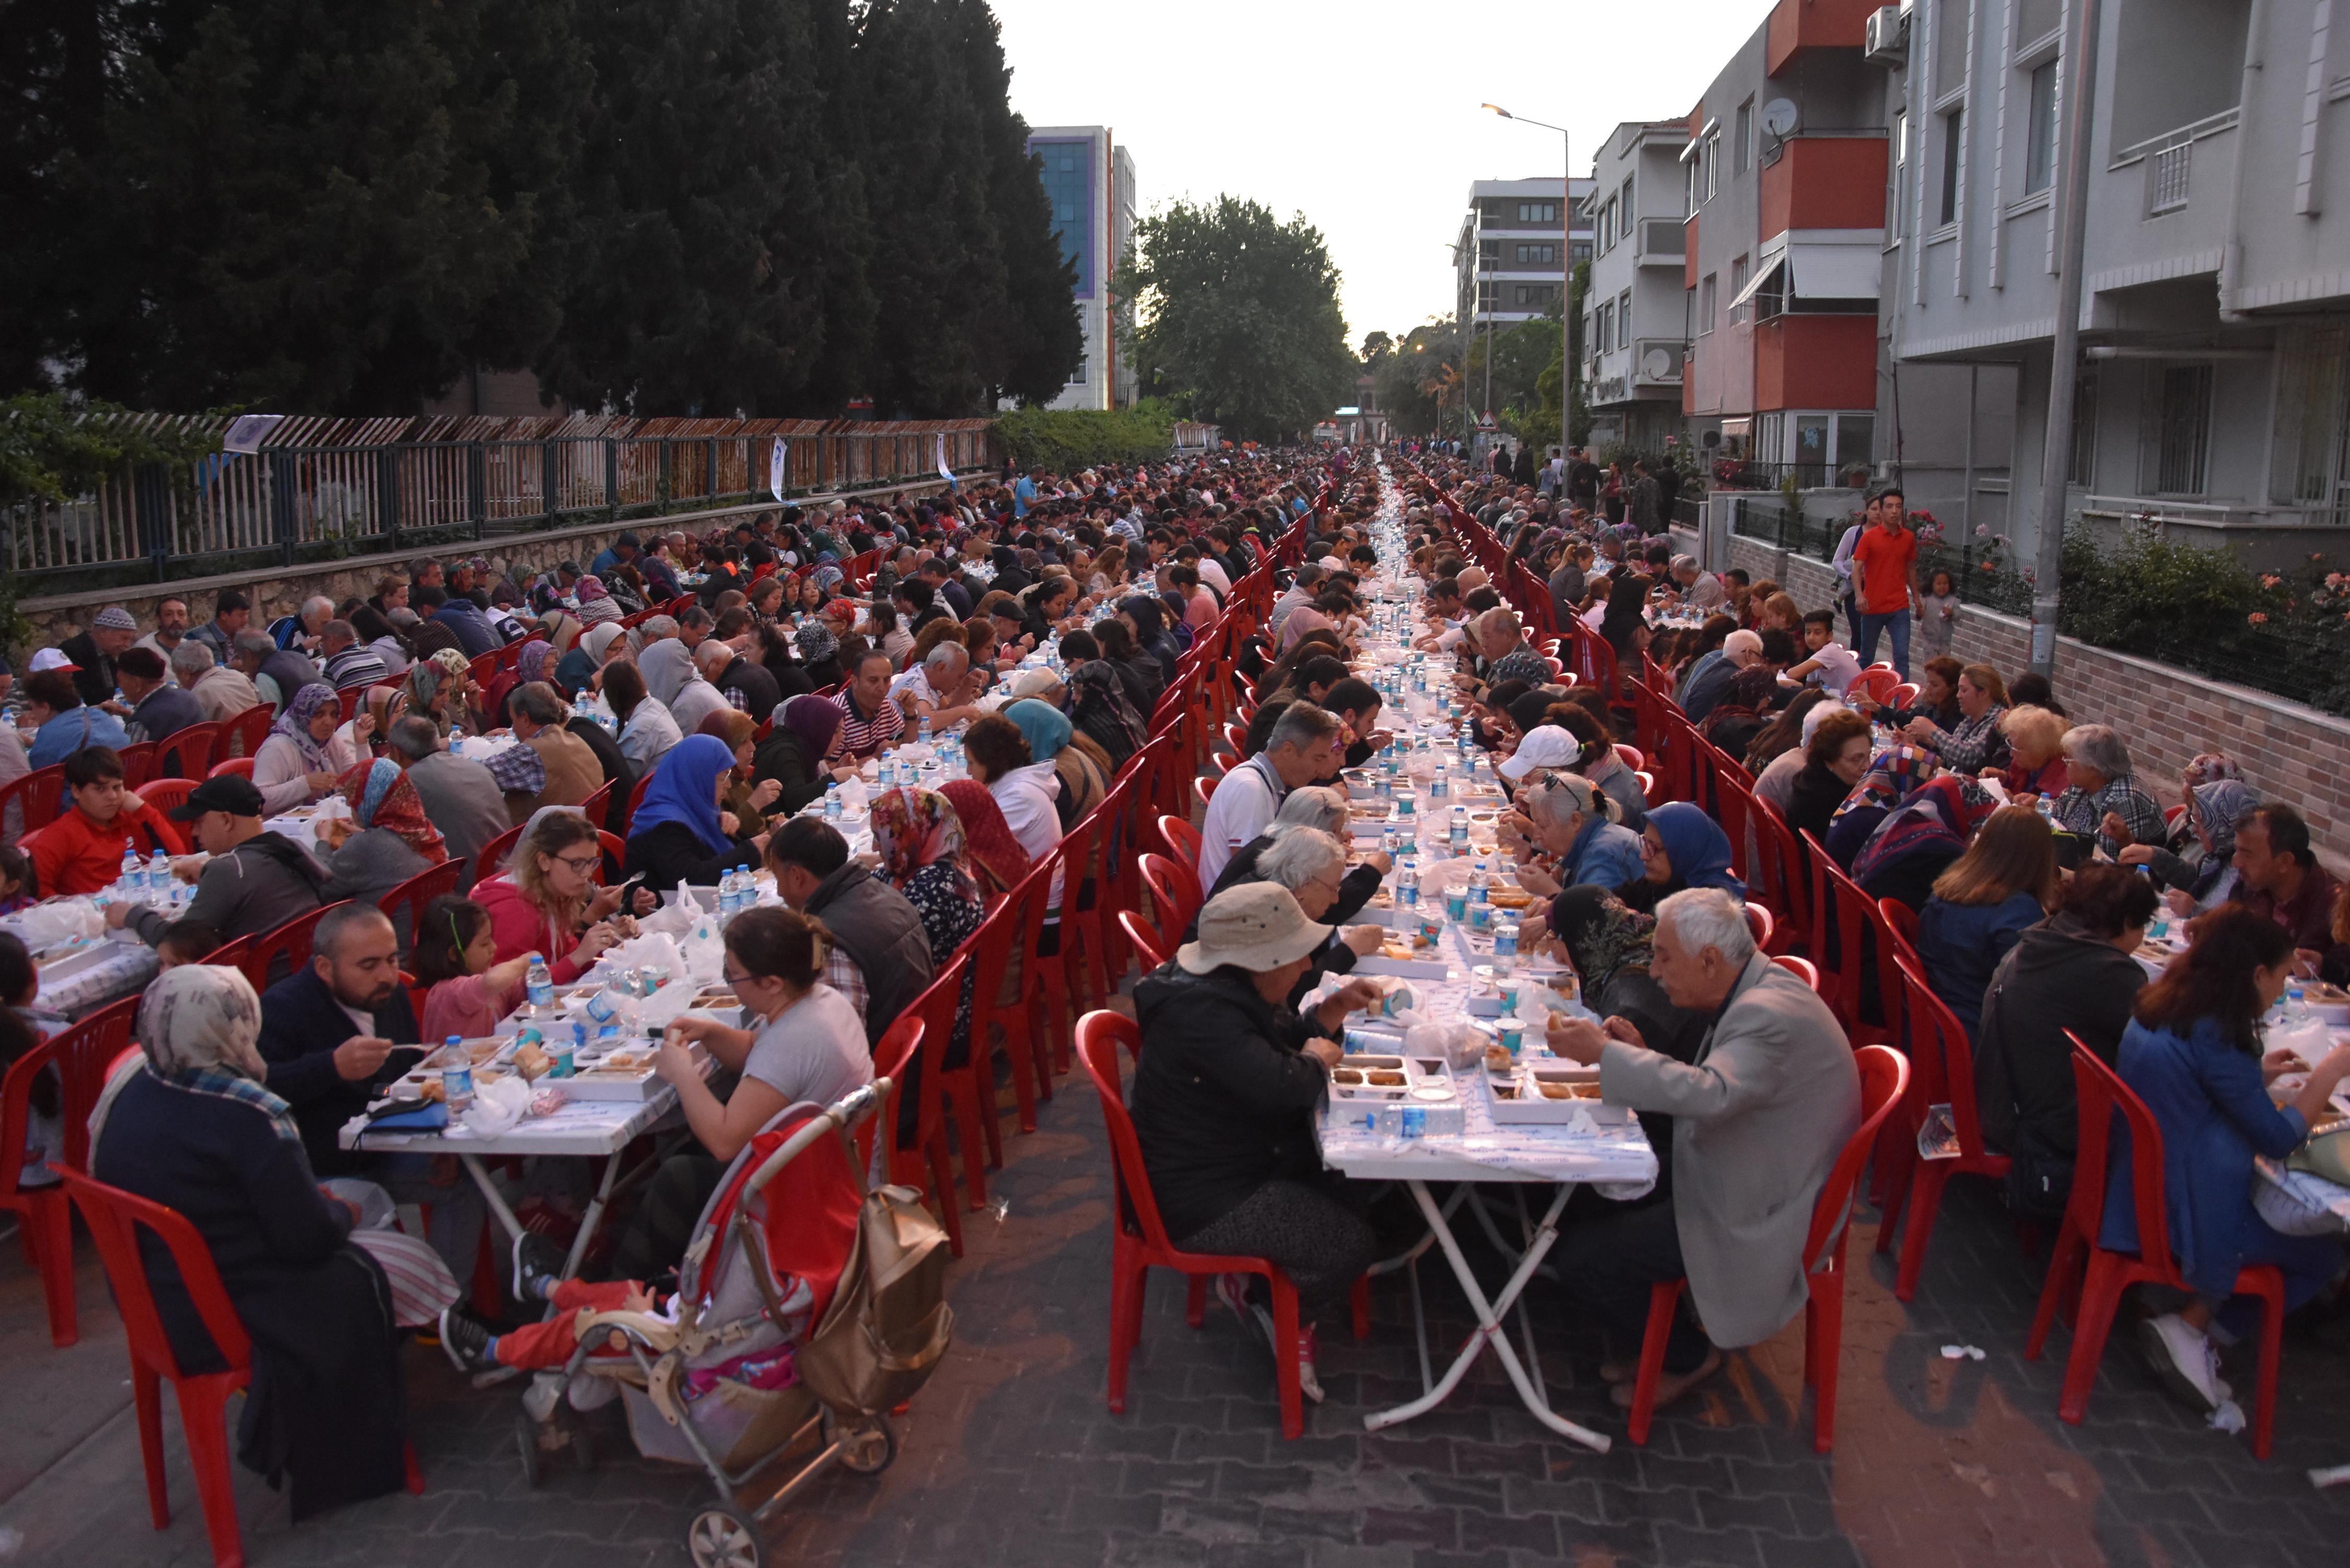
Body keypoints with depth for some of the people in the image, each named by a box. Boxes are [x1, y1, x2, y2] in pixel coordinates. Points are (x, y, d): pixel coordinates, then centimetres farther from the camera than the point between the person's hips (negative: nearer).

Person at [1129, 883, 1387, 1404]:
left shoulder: (1227, 990, 4)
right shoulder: (1203, 1014, -29)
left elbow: (1286, 1041, 19)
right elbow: (1282, 1087, -39)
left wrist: (1330, 1013, 0)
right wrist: (1315, 1061, -17)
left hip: (1231, 1162, 11)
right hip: (1203, 1200, -11)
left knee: (1352, 1188, 7)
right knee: (1352, 1244, -13)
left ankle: (1261, 1291, 15)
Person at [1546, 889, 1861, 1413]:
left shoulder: (1770, 1015, -27)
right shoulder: (1757, 993, 5)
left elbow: (1711, 1095, -44)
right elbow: (1710, 1089, 13)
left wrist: (1603, 1052, -36)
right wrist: (1642, 1055, -4)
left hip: (1753, 1220, -10)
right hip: (1729, 1182, 10)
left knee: (1580, 1257, -11)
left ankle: (1689, 1357, 12)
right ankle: (1662, 1340, 22)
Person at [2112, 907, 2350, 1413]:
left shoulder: (2160, 1010, 2)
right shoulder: (2214, 1036, -24)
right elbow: (2278, 1139, -18)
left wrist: (2256, 1075, 15)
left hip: (2136, 1189, 9)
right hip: (2180, 1215, -9)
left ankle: (2193, 1329, 14)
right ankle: (2192, 1329, 6)